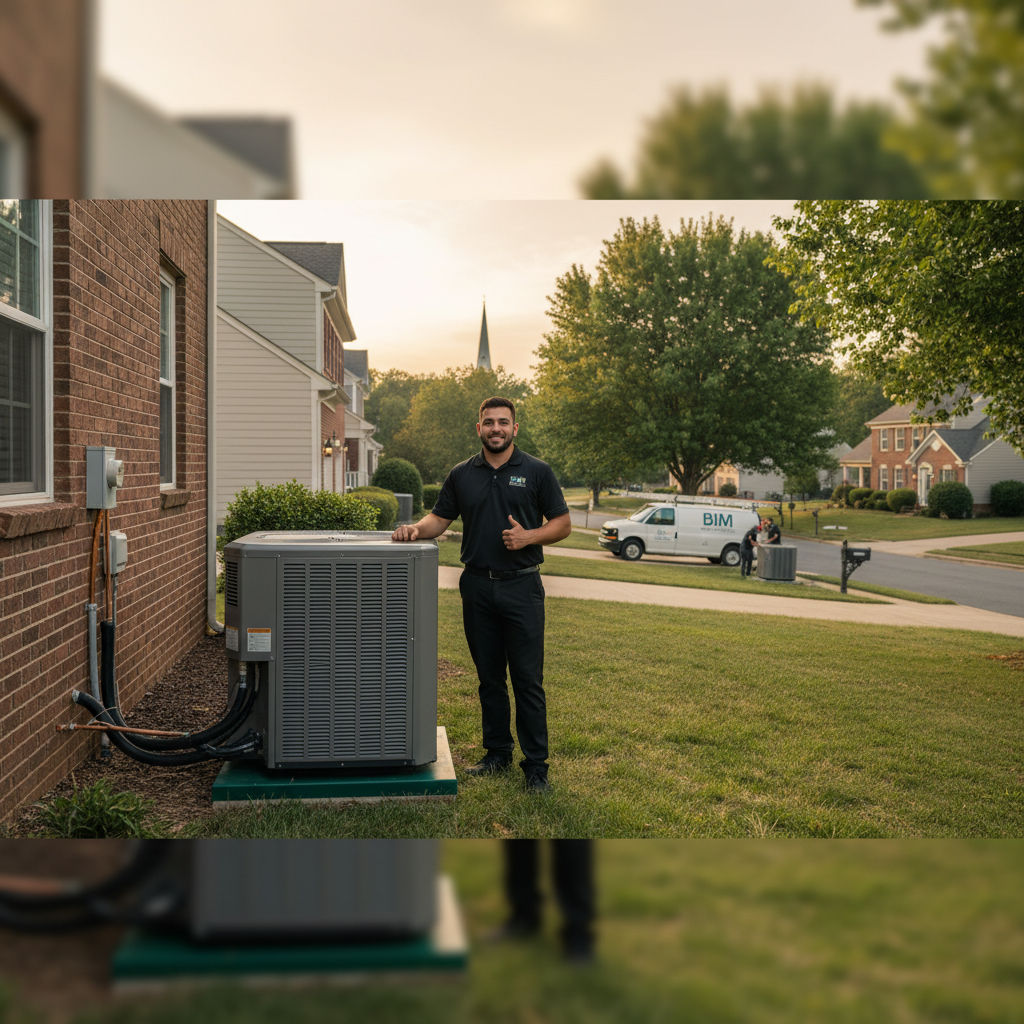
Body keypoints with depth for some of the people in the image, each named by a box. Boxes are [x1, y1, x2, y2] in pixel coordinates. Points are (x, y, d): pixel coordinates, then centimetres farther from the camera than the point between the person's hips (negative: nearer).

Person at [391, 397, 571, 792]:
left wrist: (529, 536, -14)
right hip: (477, 585, 3)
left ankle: (535, 764, 6)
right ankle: (497, 753, 24)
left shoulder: (537, 471, 2)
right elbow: (440, 518, 12)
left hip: (521, 585, -3)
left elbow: (562, 523, 3)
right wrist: (416, 529, -9)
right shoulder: (462, 474, 10)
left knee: (528, 679, -2)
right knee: (489, 677, 11)